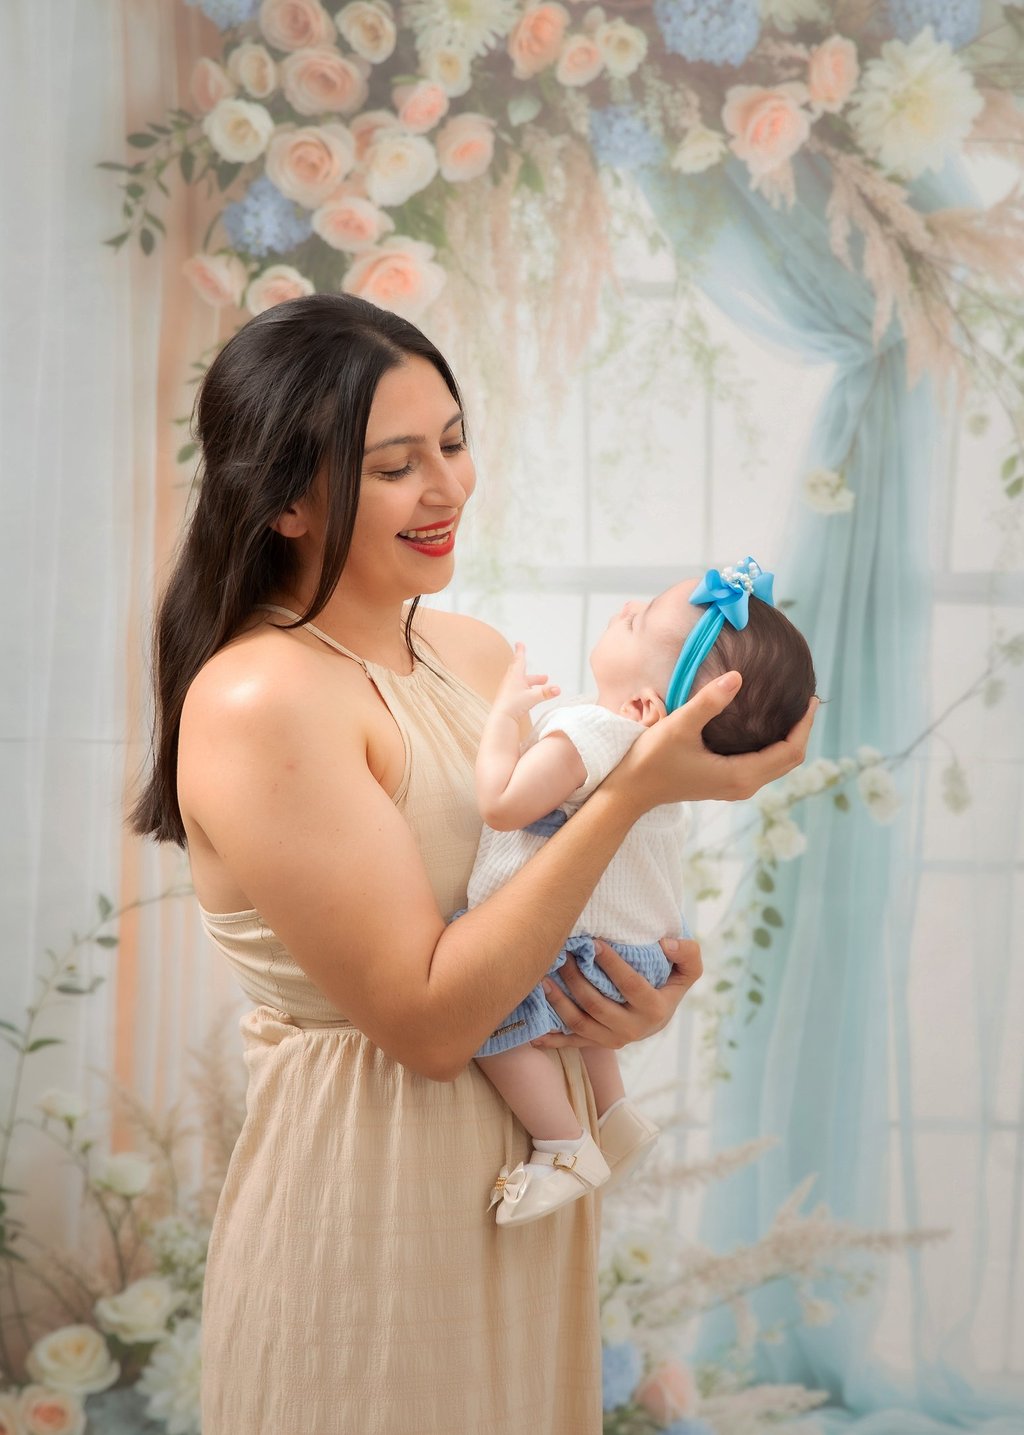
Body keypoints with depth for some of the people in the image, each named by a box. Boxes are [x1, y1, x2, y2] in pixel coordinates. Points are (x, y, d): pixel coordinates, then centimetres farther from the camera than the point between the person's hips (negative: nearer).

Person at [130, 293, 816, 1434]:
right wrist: (634, 790, -28)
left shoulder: (478, 654, 2)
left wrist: (656, 984, -9)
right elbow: (428, 1019, -24)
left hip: (533, 1167, 7)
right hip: (367, 1202, -7)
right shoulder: (258, 701, -21)